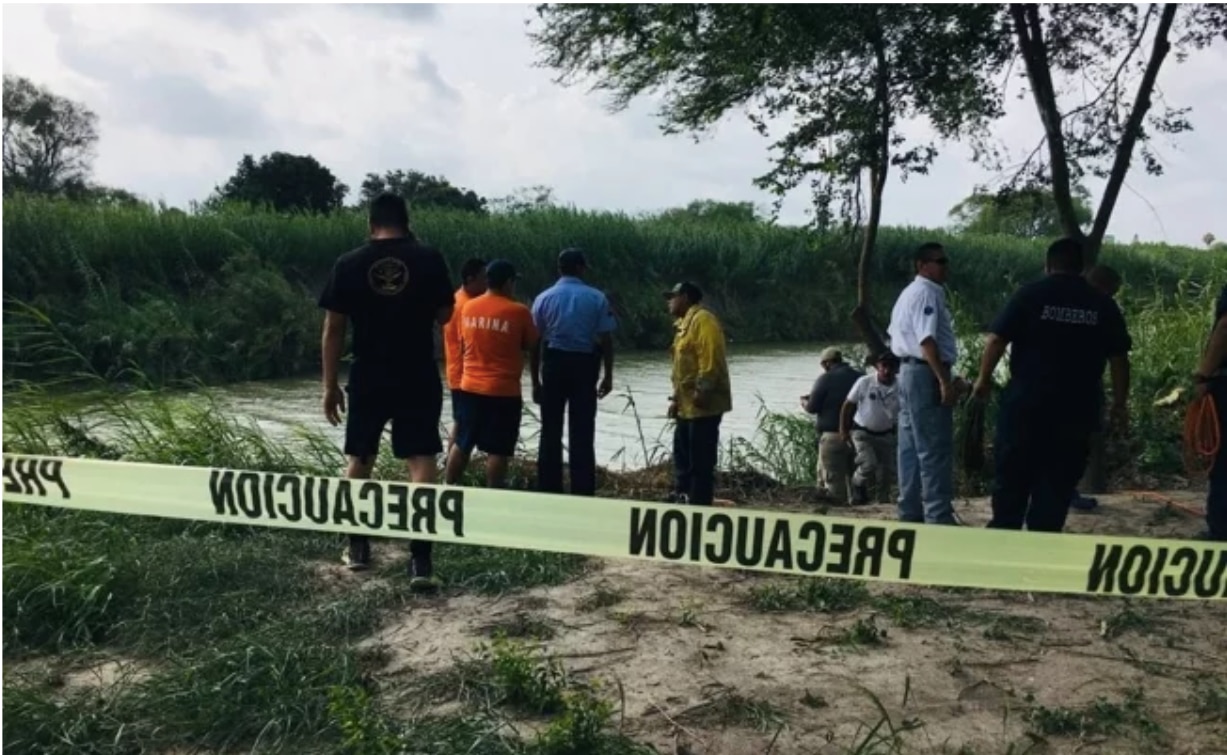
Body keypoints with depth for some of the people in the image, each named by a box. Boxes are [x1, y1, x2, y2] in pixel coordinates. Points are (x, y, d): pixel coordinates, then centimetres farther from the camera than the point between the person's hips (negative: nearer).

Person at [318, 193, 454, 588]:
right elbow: (444, 315, 5)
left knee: (360, 459, 18)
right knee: (422, 463, -2)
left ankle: (357, 545, 29)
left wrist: (330, 384, 6)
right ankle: (420, 560, -8)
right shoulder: (429, 258, -4)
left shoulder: (348, 264, -1)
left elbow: (333, 328, -1)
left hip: (368, 378, 2)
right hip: (418, 378, -1)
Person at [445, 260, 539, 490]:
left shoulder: (468, 308, 4)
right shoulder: (519, 311, -11)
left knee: (462, 443, 17)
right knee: (498, 449, 2)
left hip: (470, 386, 5)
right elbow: (531, 345, -1)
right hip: (504, 390, -5)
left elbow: (463, 344, 13)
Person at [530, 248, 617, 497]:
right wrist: (608, 375, 5)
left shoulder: (544, 298, 2)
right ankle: (582, 493, 6)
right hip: (584, 365, -1)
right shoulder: (597, 298, -2)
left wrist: (536, 380, 9)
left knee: (551, 432, 9)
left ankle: (548, 492, 14)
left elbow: (536, 342, 2)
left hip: (554, 363, 1)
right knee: (582, 434, 4)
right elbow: (606, 339, -4)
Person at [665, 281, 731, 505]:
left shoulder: (703, 320, -10)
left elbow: (710, 358, -21)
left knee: (700, 460, -6)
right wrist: (676, 398, 19)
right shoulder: (685, 324, 21)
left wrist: (701, 391, -25)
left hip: (703, 405, -11)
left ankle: (699, 504, -2)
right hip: (687, 405, 11)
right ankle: (682, 497, 24)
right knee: (683, 456, 16)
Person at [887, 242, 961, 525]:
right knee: (935, 449, -9)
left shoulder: (909, 293, 21)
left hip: (908, 371, 11)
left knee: (911, 448, 12)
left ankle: (911, 512, 18)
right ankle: (939, 516, -7)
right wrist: (945, 380, -27)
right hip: (926, 374, -11)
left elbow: (894, 334, 25)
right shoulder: (927, 292, -13)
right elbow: (927, 339, -23)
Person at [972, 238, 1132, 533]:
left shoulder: (1030, 294, -2)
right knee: (1058, 483, 8)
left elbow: (996, 339, -7)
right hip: (1077, 408, 2)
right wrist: (1119, 403, 13)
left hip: (1026, 402, -2)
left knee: (1012, 475, 10)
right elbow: (1119, 358, 5)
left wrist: (984, 378, 5)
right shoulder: (1103, 304, 5)